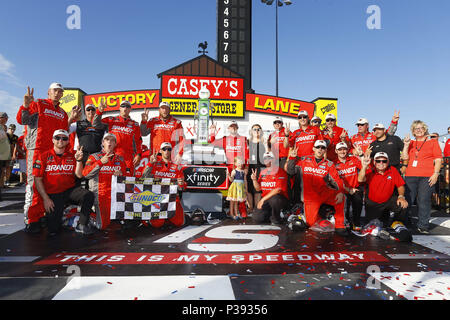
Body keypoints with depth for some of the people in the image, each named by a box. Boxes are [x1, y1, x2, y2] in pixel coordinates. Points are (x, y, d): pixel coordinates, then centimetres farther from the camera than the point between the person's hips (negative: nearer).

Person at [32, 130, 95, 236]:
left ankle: (82, 225, -12)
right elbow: (38, 179, -1)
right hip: (53, 194, -2)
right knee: (53, 230, -9)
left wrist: (78, 160, -19)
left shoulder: (72, 156, 7)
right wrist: (45, 199, -7)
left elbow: (79, 175, -3)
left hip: (70, 190, 2)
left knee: (88, 195, -30)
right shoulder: (44, 156, 1)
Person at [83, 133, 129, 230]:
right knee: (102, 225, -13)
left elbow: (128, 175, 16)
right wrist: (100, 162, -14)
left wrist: (121, 174, -6)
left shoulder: (120, 159, 18)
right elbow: (85, 174, -7)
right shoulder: (94, 157, 8)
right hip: (100, 194, -3)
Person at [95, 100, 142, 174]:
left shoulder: (134, 124, 13)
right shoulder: (111, 120, 12)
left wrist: (138, 154, 3)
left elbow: (138, 141, 13)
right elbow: (96, 124, 6)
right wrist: (99, 111, -7)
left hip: (128, 158, 0)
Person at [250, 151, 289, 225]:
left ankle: (276, 219, -11)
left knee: (273, 199, -40)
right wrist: (254, 180, -7)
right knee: (256, 218, -12)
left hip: (280, 198, -5)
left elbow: (278, 190, -19)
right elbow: (258, 188, 13)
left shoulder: (280, 172, -10)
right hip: (265, 200, 5)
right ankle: (270, 214, 18)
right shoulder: (263, 173, 11)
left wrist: (263, 199, -21)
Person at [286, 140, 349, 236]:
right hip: (310, 197, 0)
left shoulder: (329, 164, 8)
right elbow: (291, 171, 10)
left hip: (325, 194, 1)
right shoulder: (304, 160, 8)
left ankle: (339, 226, -15)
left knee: (340, 197, -30)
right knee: (311, 222, -15)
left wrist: (340, 192, -22)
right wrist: (292, 158, -4)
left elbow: (337, 180, -2)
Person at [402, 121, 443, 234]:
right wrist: (406, 145, 0)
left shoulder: (432, 142, 10)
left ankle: (423, 226, 3)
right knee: (407, 199, 2)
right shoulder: (411, 143, 18)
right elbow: (405, 157, 9)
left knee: (424, 200, -5)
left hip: (427, 177, -2)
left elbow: (438, 159, 4)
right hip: (410, 176, 3)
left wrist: (436, 173, -7)